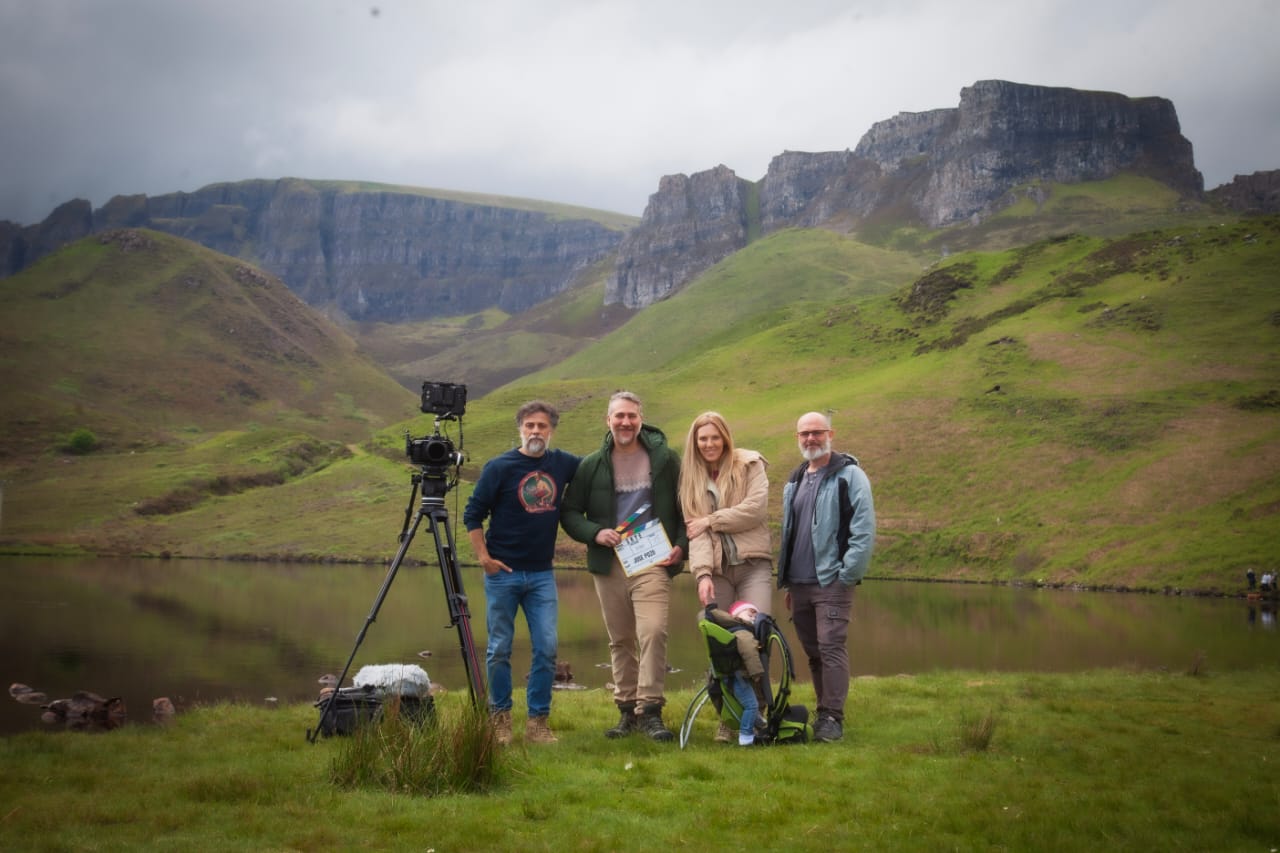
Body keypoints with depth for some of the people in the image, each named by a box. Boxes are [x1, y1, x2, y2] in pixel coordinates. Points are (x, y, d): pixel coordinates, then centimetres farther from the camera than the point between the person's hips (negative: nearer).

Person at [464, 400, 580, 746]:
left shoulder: (562, 464, 4)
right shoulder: (499, 467, -5)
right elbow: (472, 514, -3)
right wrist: (483, 557, -9)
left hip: (542, 574, 3)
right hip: (503, 573, -3)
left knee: (547, 648, -1)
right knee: (499, 649, 4)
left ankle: (538, 722, 8)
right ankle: (500, 719, 17)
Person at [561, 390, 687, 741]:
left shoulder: (665, 458, 4)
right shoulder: (592, 465, 7)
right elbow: (568, 512, 9)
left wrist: (681, 546, -4)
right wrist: (595, 533, -8)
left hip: (653, 561, -2)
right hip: (609, 565, 3)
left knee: (653, 632, -18)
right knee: (620, 640, 9)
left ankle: (649, 710, -14)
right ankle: (627, 710, 19)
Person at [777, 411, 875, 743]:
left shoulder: (849, 476, -4)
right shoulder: (794, 482, 18)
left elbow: (864, 531, -10)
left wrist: (847, 575, -14)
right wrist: (787, 582, 20)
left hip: (831, 582, -7)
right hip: (799, 584, 7)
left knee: (832, 648, -11)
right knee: (813, 652, 10)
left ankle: (832, 718, -7)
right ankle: (824, 711, 19)